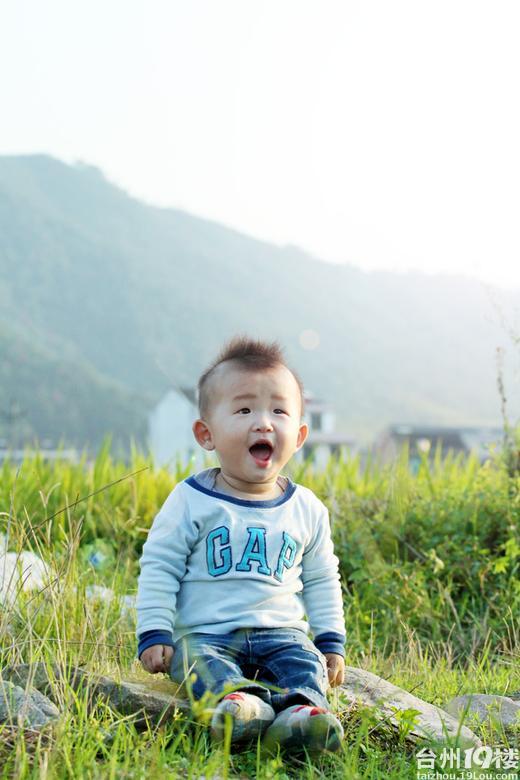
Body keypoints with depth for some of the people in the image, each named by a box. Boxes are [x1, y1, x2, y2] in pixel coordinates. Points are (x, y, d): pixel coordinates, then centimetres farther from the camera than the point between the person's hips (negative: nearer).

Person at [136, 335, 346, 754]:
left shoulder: (306, 510, 7)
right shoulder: (192, 501, -3)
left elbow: (320, 579, 17)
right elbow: (159, 568, 0)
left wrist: (332, 641, 11)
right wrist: (154, 634, -8)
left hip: (281, 630, 3)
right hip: (205, 632, -2)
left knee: (305, 663, -26)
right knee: (202, 662, -32)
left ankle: (302, 709, -50)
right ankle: (243, 699, -57)